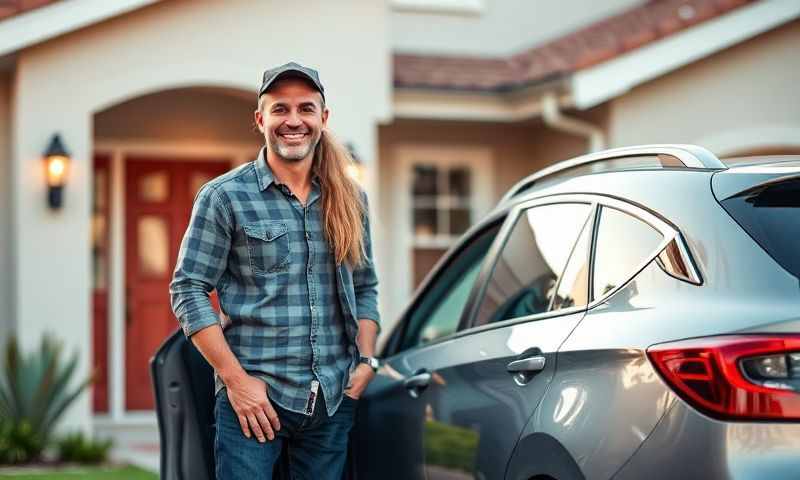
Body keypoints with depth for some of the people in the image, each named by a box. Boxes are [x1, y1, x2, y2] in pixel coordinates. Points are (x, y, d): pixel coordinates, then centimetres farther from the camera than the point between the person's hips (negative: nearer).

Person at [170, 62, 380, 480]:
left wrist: (366, 361, 4)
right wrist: (236, 378, -12)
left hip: (334, 399, 4)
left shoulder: (349, 200, 12)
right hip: (254, 397, -4)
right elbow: (188, 290, -5)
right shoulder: (224, 197, -2)